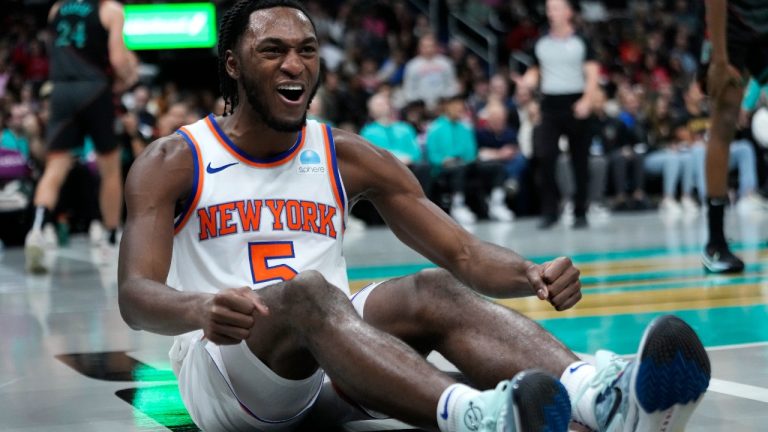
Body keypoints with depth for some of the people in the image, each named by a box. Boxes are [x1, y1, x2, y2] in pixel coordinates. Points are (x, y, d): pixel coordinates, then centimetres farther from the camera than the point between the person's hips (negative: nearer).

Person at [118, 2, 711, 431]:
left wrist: (530, 274, -19)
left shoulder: (350, 158, 10)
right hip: (220, 366, -3)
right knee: (307, 291, -35)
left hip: (324, 374, 4)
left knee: (432, 292, -25)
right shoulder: (171, 164, 1)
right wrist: (200, 308, -38)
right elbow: (136, 294, -13)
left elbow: (462, 253, 5)